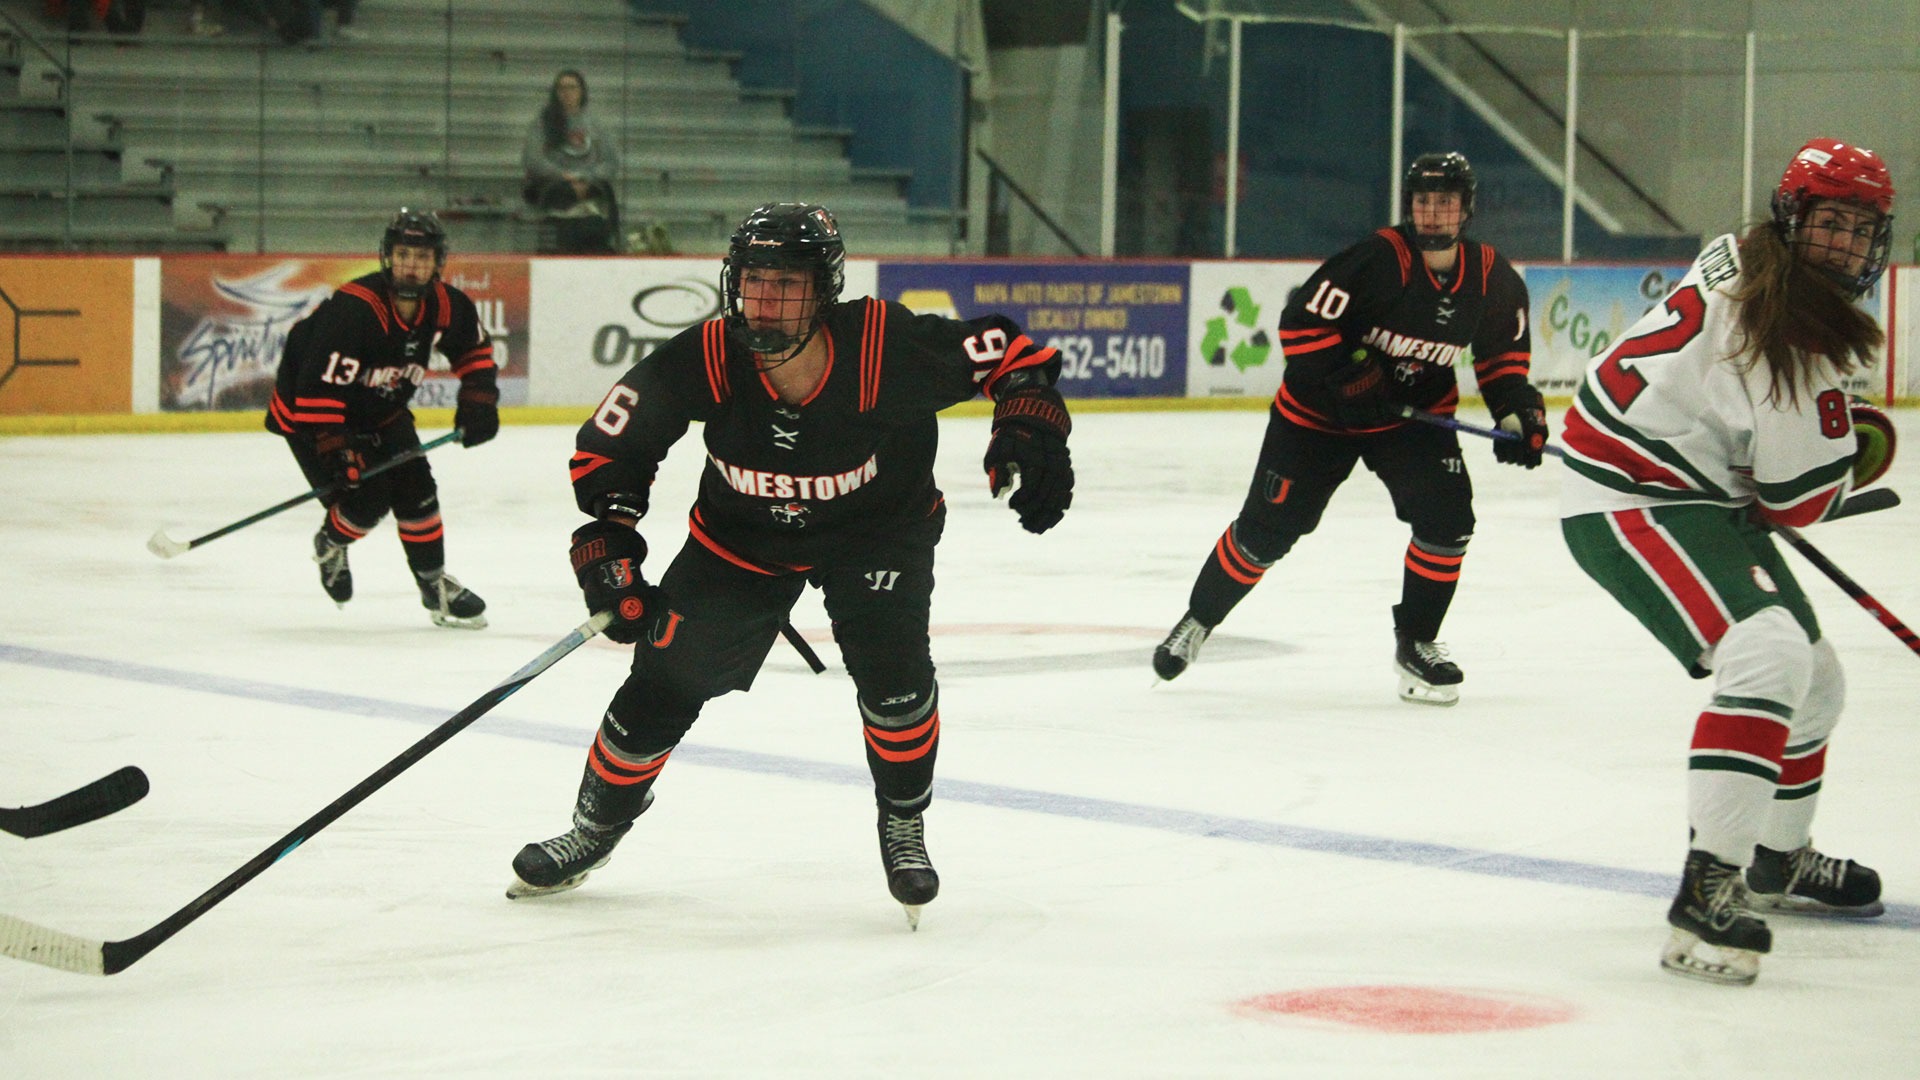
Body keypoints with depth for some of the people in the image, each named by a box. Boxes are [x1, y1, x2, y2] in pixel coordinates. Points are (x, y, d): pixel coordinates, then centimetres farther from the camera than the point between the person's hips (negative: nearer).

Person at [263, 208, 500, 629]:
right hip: (309, 412, -6)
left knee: (416, 490, -1)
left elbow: (474, 347, 11)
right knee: (367, 497, -15)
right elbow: (319, 386, -34)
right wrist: (335, 450, -35)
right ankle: (331, 544, 18)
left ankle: (434, 583, 16)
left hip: (382, 413, 6)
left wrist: (478, 401, 0)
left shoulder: (447, 306, -13)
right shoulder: (353, 308, -35)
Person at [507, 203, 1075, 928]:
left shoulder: (888, 347, -33)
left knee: (890, 668, -23)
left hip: (877, 529, -2)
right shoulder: (705, 360, -27)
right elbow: (610, 444, -12)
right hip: (741, 536, 2)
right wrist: (609, 535, -21)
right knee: (666, 680, 1)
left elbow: (1010, 354, -19)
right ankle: (597, 822, 27)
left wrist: (1028, 434, -30)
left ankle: (904, 826, 4)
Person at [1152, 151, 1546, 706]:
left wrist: (1519, 411, -6)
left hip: (1415, 411, 4)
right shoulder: (1378, 260, -26)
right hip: (1320, 411, -3)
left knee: (1448, 517, -16)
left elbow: (1503, 354, 7)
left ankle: (1415, 643, 3)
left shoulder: (1493, 280, -9)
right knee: (1266, 529, 0)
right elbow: (1301, 323, -24)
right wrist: (1348, 376, -29)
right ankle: (1199, 619, 24)